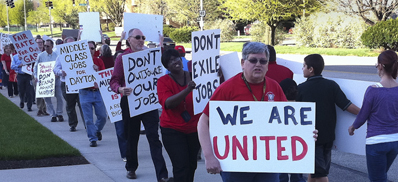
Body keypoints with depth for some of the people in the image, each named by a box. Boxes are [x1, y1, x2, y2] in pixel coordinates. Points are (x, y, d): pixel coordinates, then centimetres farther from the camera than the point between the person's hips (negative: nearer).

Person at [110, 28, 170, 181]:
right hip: (130, 101, -1)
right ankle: (131, 168, 32)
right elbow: (114, 81, -6)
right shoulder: (122, 58, -1)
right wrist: (120, 89, -28)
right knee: (131, 137, 13)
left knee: (154, 137, -6)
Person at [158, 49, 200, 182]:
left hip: (194, 129, 3)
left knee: (192, 165, 13)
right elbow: (167, 103, -21)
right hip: (173, 130, -3)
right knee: (181, 166, -12)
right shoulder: (163, 81, -7)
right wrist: (187, 90, -32)